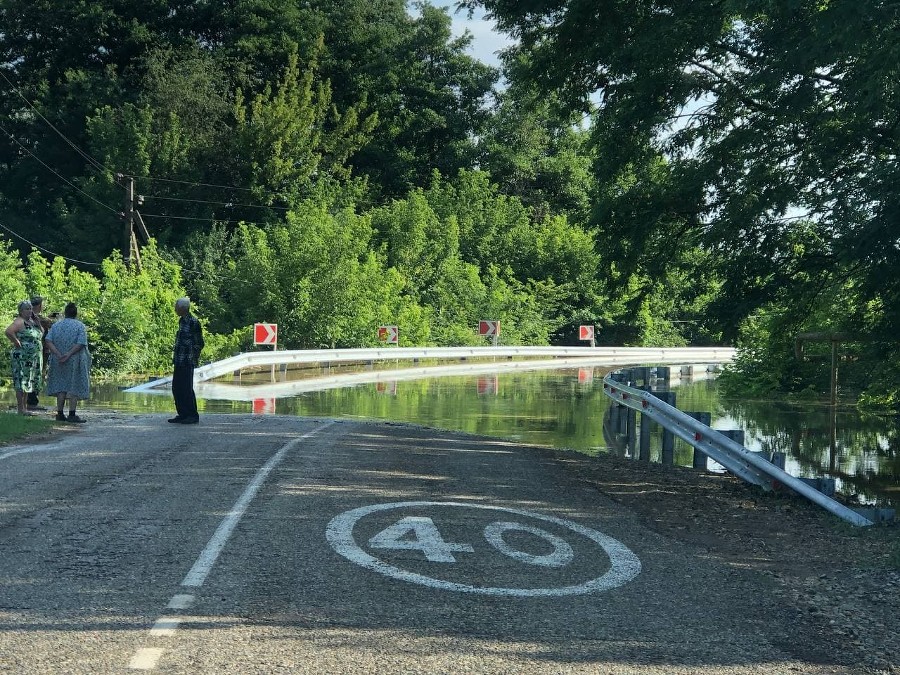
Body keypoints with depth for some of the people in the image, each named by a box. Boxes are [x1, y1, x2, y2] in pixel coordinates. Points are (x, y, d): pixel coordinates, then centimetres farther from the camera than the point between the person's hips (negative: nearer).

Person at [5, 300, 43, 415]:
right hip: (22, 357, -9)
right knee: (21, 383, -6)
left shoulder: (33, 321, 13)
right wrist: (17, 343, -21)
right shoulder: (19, 321, -11)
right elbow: (9, 331, -29)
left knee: (29, 383, 12)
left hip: (34, 358, 9)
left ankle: (25, 407, 18)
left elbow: (41, 334, 30)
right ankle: (20, 409, -3)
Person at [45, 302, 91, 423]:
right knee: (74, 387, 0)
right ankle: (72, 415, -3)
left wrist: (58, 354, -11)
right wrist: (69, 355, -16)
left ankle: (60, 414, 13)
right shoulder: (80, 326, -4)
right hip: (75, 362, -4)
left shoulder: (56, 325, 7)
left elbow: (48, 341, -4)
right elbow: (80, 344, -16)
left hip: (59, 362, 4)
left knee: (61, 387, 12)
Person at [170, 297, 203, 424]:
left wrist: (194, 357, -12)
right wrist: (175, 358, 19)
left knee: (186, 388, -6)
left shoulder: (193, 322, -12)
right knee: (176, 388, 10)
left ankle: (193, 415, 1)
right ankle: (182, 414, 18)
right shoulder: (181, 321, 14)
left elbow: (199, 343, -11)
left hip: (188, 361, -9)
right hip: (179, 361, 9)